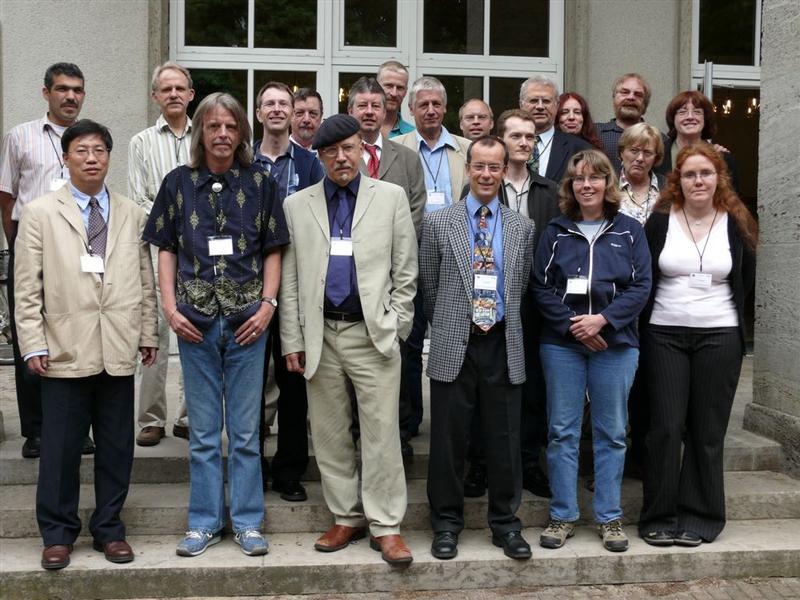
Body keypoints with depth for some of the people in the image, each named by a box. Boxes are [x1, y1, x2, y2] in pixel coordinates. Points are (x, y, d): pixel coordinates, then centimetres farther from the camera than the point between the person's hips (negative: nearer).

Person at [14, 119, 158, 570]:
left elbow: (146, 279, 11)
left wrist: (149, 334, 7)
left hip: (119, 351, 2)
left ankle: (109, 529, 23)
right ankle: (58, 533, 19)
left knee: (117, 447, 8)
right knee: (61, 447, 4)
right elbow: (28, 287, 1)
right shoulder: (40, 214, 4)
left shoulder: (132, 215, 11)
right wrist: (33, 343, -5)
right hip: (66, 351, -2)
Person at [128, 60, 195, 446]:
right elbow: (138, 202, 4)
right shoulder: (142, 143, 10)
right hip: (158, 248, -1)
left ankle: (189, 416, 12)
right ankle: (152, 419, 4)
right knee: (154, 331, -4)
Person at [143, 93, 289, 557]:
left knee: (245, 430, 7)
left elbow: (273, 251, 5)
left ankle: (247, 521, 18)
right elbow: (166, 250, 7)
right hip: (196, 321, 1)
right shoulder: (179, 182, 5)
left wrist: (268, 304, -7)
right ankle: (205, 522, 21)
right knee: (203, 430, 10)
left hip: (247, 320, -1)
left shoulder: (260, 183, 3)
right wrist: (170, 307, -3)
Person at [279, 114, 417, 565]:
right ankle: (346, 518, 21)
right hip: (320, 334, 3)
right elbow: (290, 279, 8)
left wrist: (396, 329, -1)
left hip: (374, 333, -2)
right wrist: (292, 340, 3)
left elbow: (405, 272, 4)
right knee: (330, 434, 9)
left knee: (382, 433, -3)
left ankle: (386, 526, 6)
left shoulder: (391, 197, 5)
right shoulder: (297, 205, 10)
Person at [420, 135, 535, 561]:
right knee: (448, 438, 5)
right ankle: (446, 523, 19)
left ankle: (506, 524, 22)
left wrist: (505, 326, 9)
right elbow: (429, 287, 6)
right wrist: (446, 328, 7)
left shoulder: (522, 227, 9)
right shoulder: (438, 223, 2)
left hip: (503, 346, 2)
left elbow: (522, 287, 13)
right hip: (454, 346, -1)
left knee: (504, 439, 7)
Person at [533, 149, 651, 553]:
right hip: (561, 343, 0)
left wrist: (603, 319, -14)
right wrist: (572, 324, -12)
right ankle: (562, 515, 13)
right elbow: (541, 287, 0)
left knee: (611, 432, 6)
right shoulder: (556, 232, 5)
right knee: (562, 431, 3)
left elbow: (640, 286, -1)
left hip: (615, 343, 0)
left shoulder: (629, 231, 5)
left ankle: (609, 517, 16)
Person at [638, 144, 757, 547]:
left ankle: (699, 516, 14)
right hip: (665, 336, 0)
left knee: (707, 431, 4)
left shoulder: (736, 224, 4)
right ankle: (659, 516, 9)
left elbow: (745, 281, 11)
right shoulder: (660, 222, 2)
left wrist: (716, 306, 5)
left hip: (719, 337, 1)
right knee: (665, 428, -2)